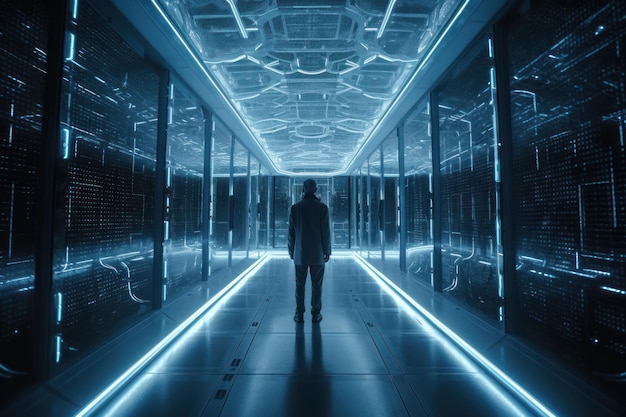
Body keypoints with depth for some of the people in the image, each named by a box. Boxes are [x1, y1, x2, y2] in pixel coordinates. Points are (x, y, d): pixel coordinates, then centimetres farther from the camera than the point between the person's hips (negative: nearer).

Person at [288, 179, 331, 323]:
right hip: (317, 253, -1)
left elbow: (291, 233, -1)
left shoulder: (295, 208, -3)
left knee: (299, 285, 9)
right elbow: (325, 232, -8)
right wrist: (327, 251, 1)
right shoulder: (322, 207, -7)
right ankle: (316, 314, 14)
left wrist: (291, 251, 10)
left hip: (300, 253, 1)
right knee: (316, 285, 8)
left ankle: (299, 315, 14)